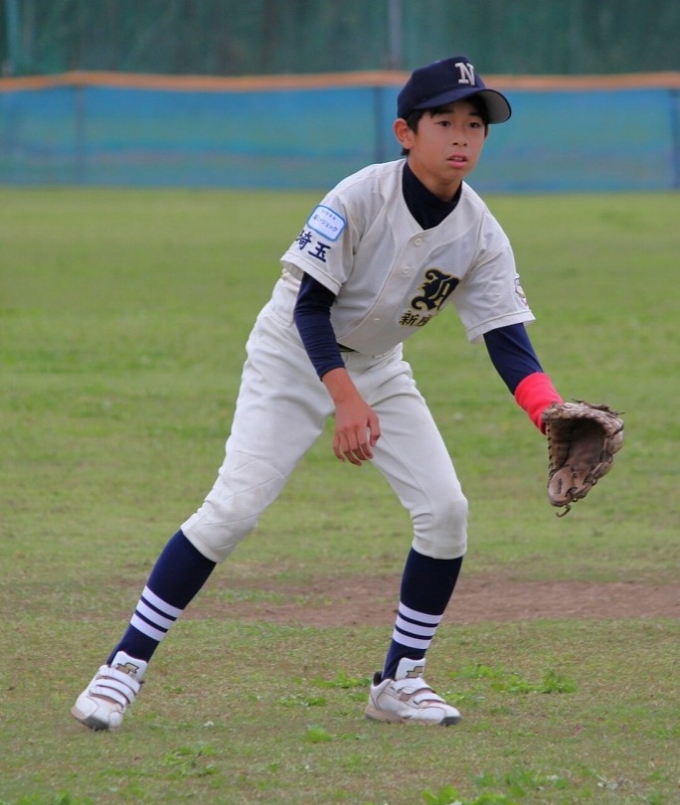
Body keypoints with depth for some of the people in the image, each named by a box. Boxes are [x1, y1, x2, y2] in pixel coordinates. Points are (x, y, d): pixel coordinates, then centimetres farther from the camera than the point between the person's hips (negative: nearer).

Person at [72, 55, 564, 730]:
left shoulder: (480, 236, -13)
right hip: (294, 354, -5)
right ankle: (125, 665, -11)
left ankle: (398, 682, 7)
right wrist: (346, 400, -36)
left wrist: (555, 418, -34)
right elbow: (311, 306, -24)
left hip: (376, 367, 5)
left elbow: (508, 343, -16)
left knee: (445, 509, -9)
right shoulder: (359, 199, -26)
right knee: (234, 507, -18)